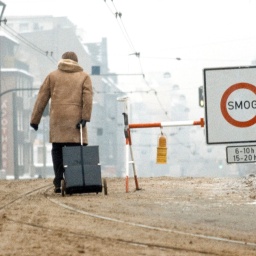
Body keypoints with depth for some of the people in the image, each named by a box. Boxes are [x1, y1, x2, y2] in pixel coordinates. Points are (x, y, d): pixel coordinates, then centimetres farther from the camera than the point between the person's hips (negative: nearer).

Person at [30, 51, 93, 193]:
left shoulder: (52, 76, 14)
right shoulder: (84, 77, 12)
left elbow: (41, 99, 10)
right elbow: (88, 98, -3)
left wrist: (35, 119, 11)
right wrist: (85, 117, -9)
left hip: (57, 119, 1)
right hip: (76, 119, -1)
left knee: (57, 150, 4)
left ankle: (58, 183, -4)